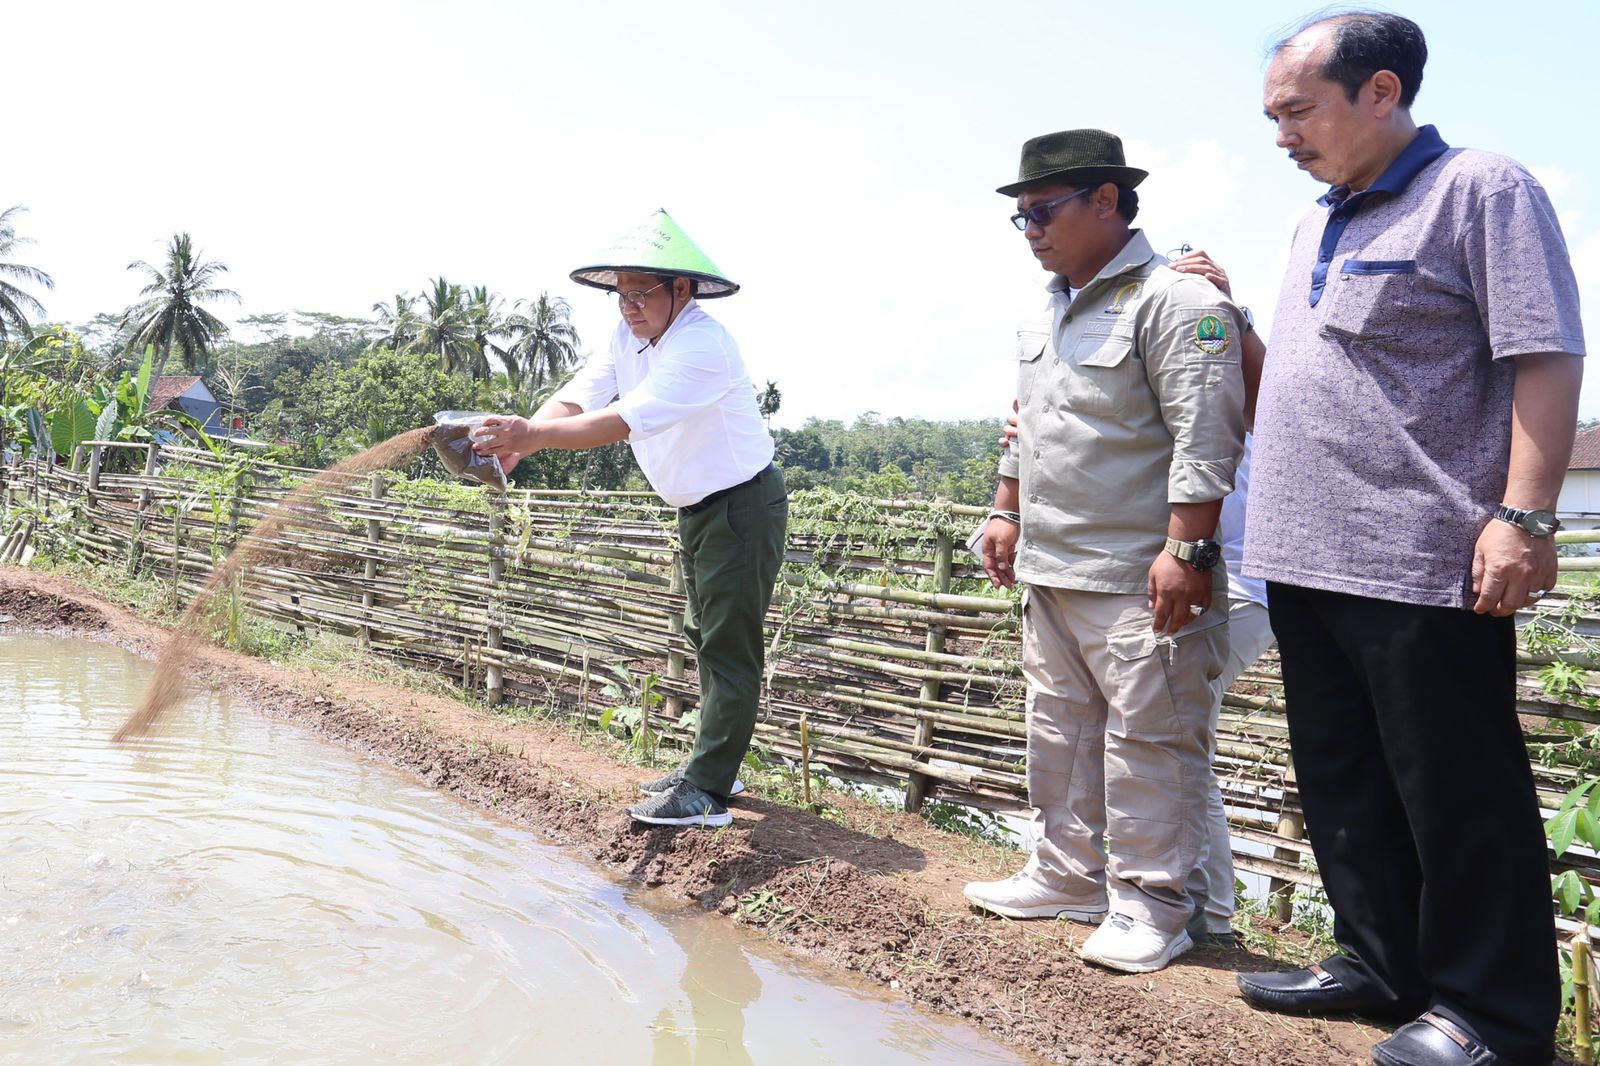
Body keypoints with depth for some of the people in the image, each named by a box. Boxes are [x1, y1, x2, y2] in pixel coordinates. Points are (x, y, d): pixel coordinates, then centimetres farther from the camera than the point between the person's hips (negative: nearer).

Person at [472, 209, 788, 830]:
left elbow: (625, 420, -37)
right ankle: (713, 765, 28)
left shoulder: (703, 346, -27)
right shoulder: (631, 335, 1)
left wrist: (532, 434, -43)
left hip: (744, 506, -9)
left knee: (730, 647, -7)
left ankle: (706, 792, -5)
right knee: (705, 638, 16)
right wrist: (520, 441, -28)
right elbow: (576, 398, -9)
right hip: (697, 509, 10)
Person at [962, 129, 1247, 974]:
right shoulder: (1048, 314, 17)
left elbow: (1205, 438, -17)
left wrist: (1185, 550, -22)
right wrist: (1008, 514, 23)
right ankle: (1069, 877, 29)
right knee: (1060, 729, 15)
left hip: (1139, 580, -9)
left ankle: (1147, 906, 11)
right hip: (1050, 572, 9)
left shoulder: (1175, 301, -11)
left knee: (1148, 739, -1)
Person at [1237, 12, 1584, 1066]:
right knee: (1345, 783, 15)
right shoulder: (1317, 224, 19)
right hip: (1307, 558, 8)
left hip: (1422, 563, -8)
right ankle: (1382, 963, 29)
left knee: (1457, 798, 1)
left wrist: (1521, 515, -19)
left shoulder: (1482, 190, -5)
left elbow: (1545, 358, -12)